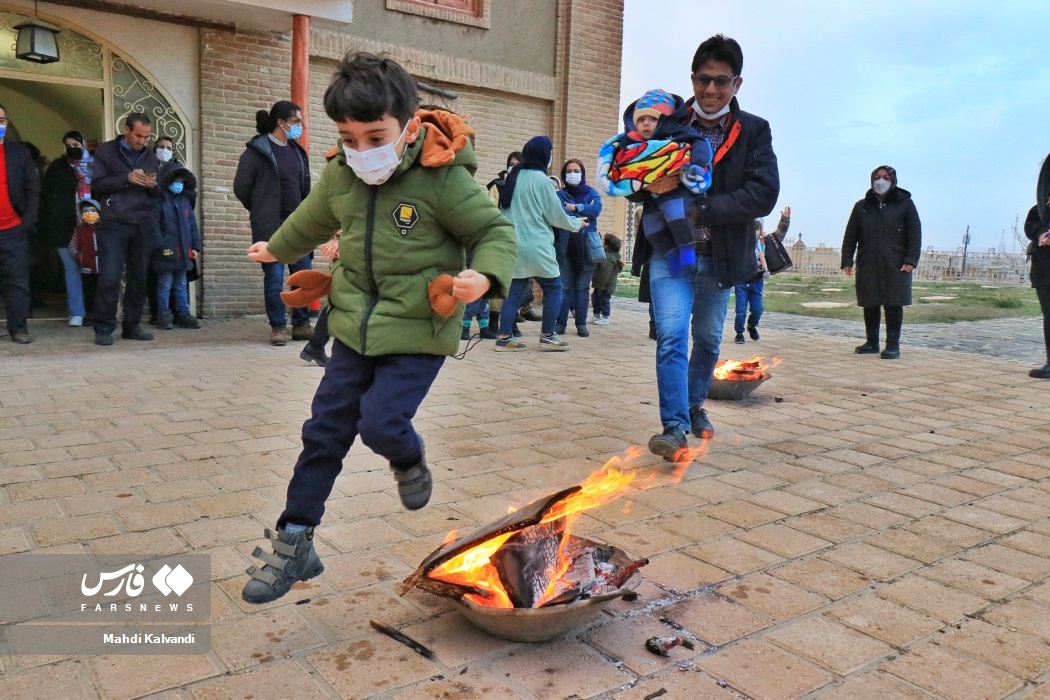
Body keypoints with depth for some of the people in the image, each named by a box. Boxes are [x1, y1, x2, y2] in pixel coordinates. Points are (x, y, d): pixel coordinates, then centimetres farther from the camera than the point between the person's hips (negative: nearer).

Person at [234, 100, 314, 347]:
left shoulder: (298, 151, 13)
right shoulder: (257, 150, -6)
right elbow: (241, 187, -6)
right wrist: (261, 211, 5)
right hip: (271, 225, -6)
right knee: (274, 277, -2)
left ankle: (302, 324, 16)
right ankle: (278, 327, 7)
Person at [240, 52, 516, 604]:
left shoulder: (442, 178, -17)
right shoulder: (339, 176, 0)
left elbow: (495, 231, -9)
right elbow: (312, 222, 21)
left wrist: (485, 277, -30)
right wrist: (276, 249, 39)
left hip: (418, 331, -5)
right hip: (356, 325, 5)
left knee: (380, 421, -17)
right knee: (325, 429, 7)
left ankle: (409, 459, 23)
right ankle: (294, 543, 20)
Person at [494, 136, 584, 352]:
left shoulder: (514, 176, 11)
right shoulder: (540, 179, -10)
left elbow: (505, 209, 19)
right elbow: (555, 215, -5)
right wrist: (577, 223, 11)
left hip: (514, 245, 7)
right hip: (535, 246, -7)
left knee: (514, 290, 8)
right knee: (554, 288, 6)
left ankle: (505, 338, 5)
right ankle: (547, 336, 9)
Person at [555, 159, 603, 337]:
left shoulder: (591, 193, 11)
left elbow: (596, 209, -9)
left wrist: (575, 208, -10)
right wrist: (583, 213, -18)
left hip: (586, 245, 1)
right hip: (566, 244, -1)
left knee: (582, 287, 3)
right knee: (564, 286, -3)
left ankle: (581, 324, 7)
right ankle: (560, 322, 2)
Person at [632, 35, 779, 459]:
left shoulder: (754, 131, -1)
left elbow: (764, 194, -12)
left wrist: (701, 208, -22)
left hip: (720, 257, 2)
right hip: (670, 251, -1)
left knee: (708, 339, 16)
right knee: (672, 336, -14)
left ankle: (695, 405, 37)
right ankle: (674, 427, -12)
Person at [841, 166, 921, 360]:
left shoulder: (905, 204, 6)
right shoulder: (861, 206, 13)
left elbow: (915, 234, 1)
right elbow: (850, 236, 10)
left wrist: (911, 260, -10)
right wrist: (847, 260, 0)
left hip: (895, 267, -3)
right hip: (867, 266, 3)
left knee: (893, 306, -3)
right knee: (870, 306, 6)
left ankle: (893, 345, 2)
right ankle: (871, 343, 17)